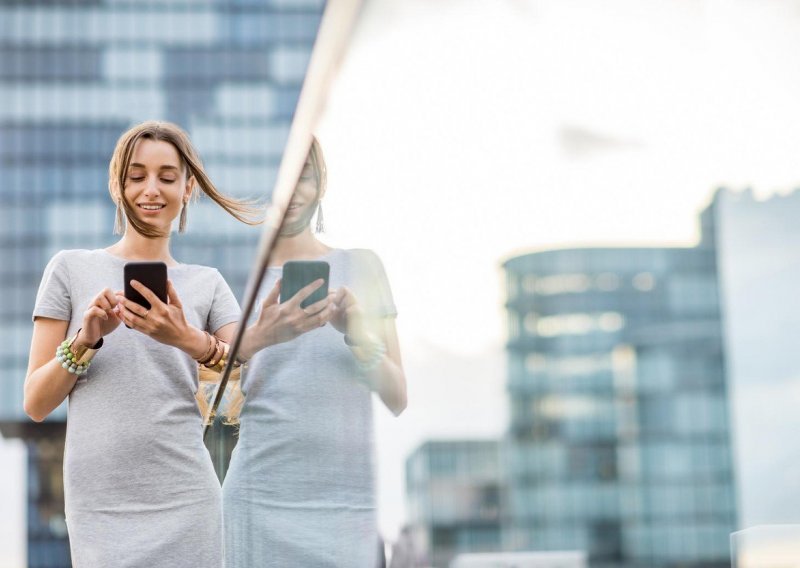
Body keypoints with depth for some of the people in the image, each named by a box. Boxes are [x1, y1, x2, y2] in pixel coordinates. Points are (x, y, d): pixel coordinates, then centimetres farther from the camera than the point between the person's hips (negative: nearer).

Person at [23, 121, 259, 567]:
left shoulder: (208, 284, 10)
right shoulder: (71, 270, 6)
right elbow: (36, 405, 4)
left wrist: (192, 341, -20)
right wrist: (87, 338, -13)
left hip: (188, 500, 1)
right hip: (99, 504, -1)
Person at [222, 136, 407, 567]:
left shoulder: (360, 266, 7)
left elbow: (397, 399, 6)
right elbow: (223, 408, -3)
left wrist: (357, 333, -12)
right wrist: (258, 339, -20)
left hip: (352, 500, 1)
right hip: (262, 498, 0)